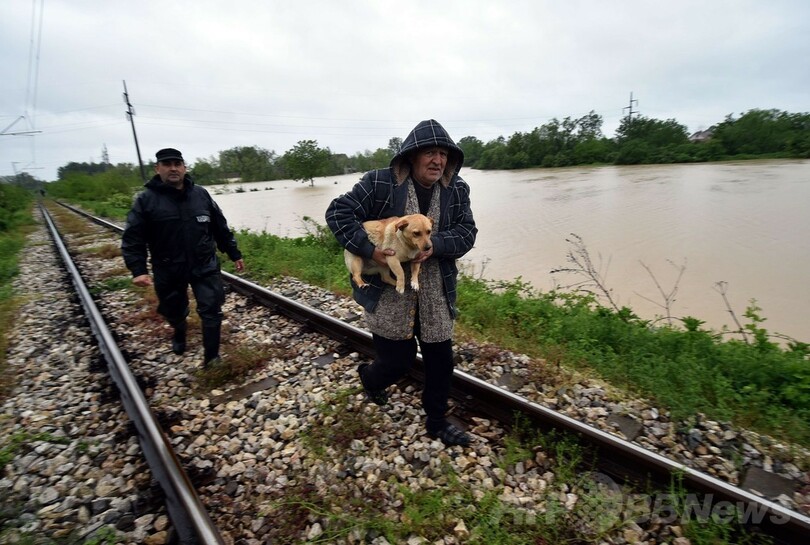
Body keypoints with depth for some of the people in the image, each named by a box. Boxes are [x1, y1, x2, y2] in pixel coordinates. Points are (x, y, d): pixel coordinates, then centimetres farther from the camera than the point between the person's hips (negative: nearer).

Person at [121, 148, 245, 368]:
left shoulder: (200, 194, 3)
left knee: (211, 310, -4)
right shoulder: (146, 199, -6)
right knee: (174, 311, 18)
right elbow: (132, 238, -8)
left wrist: (234, 254, 9)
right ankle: (180, 333, 52)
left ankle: (211, 357, 7)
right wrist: (138, 269, -19)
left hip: (205, 266, 1)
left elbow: (221, 228, 8)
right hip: (168, 270, 0)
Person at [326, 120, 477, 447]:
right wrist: (369, 250, -21)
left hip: (435, 296, 5)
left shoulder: (457, 190, 1)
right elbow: (337, 212, -10)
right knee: (397, 362, 6)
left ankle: (437, 423, 37)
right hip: (388, 294, -4)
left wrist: (436, 245, -22)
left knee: (441, 362, 12)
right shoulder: (379, 183, -12)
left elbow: (467, 231, -3)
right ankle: (369, 378, 46)